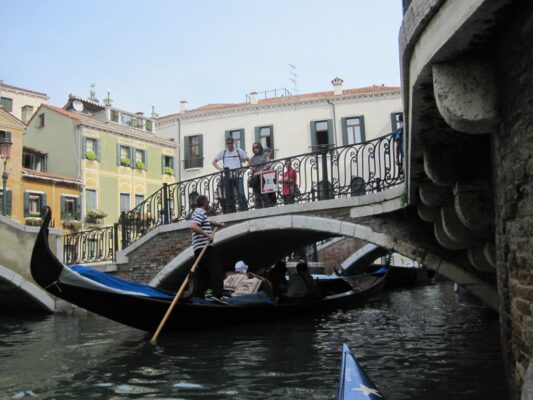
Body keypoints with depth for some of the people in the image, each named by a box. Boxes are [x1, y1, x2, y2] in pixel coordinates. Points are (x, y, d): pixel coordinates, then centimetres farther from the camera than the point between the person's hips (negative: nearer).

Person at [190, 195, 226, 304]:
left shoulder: (198, 212, 23)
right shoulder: (200, 212, -8)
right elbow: (193, 226, -25)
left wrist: (218, 224, 45)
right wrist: (207, 234, -27)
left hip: (199, 249, 10)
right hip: (204, 247, -10)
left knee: (202, 273, 11)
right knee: (217, 269, -12)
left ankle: (197, 296, 10)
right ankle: (217, 295, -20)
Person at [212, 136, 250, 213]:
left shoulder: (239, 151, 8)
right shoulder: (222, 153, 13)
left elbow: (248, 160, 9)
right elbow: (214, 162, 19)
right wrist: (220, 169, 2)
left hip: (237, 176, -2)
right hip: (227, 176, 2)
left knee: (241, 194, -13)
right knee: (228, 196, 4)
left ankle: (244, 211, -12)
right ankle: (230, 213, 7)